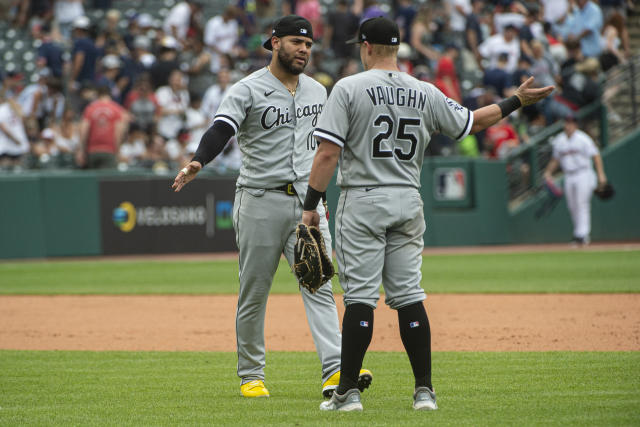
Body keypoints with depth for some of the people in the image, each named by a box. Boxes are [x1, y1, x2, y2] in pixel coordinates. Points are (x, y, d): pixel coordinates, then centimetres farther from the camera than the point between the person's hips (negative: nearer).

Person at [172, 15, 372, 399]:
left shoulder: (318, 91, 12)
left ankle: (336, 371, -18)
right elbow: (221, 129, -22)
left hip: (306, 203, 4)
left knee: (319, 285, -9)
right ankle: (251, 376, 15)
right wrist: (198, 163, -42)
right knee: (254, 293, 4)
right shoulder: (248, 90, -6)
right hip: (260, 203, -4)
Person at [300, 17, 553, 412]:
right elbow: (472, 123, 17)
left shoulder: (349, 89, -6)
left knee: (360, 296, -4)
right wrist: (516, 102, 30)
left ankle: (348, 392, -4)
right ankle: (425, 391, 6)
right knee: (409, 296, 7)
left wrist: (311, 205, -8)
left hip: (362, 203, -4)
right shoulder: (425, 93, 6)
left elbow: (328, 152, -12)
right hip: (409, 203, 4)